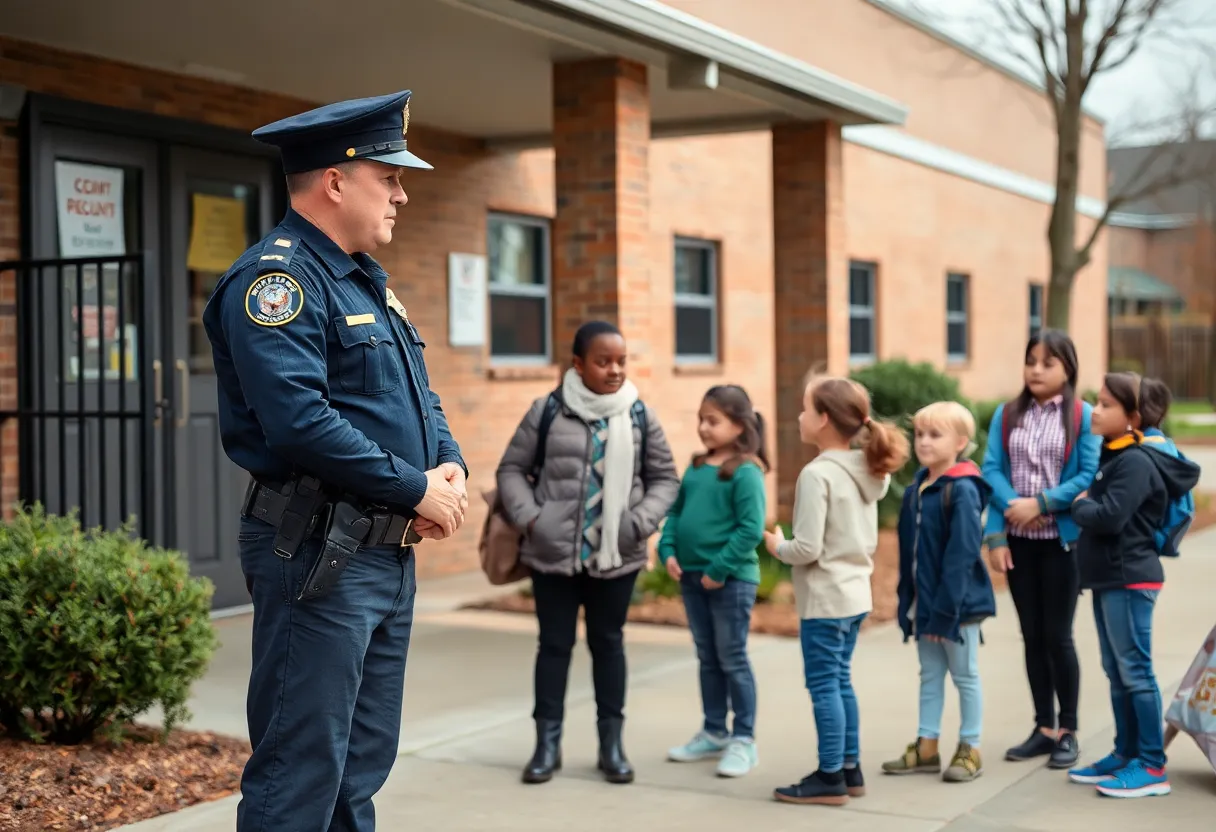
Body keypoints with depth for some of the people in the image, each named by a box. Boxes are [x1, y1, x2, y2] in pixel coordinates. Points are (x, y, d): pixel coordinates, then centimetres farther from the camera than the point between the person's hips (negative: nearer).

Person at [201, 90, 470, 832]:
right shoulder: (277, 277, -14)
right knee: (301, 771, -4)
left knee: (364, 763, 17)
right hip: (319, 554, -10)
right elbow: (300, 421, -25)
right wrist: (416, 489, -18)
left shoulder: (367, 282, 17)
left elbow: (420, 395, 22)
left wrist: (450, 464, 1)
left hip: (390, 551, 10)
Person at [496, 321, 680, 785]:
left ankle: (612, 743, 21)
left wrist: (642, 521, -8)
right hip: (553, 553, -1)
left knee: (608, 642, 11)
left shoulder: (640, 416, 0)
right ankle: (547, 743, 19)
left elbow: (664, 477, 7)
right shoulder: (548, 411, -4)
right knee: (554, 643, 9)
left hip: (617, 555, 1)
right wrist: (528, 517, -9)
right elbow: (512, 469, 3)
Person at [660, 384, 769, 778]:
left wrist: (720, 568, -19)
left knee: (733, 660, 1)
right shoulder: (695, 468, 9)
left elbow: (751, 529, -19)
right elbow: (676, 512, 14)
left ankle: (743, 740, 11)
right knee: (708, 659, 16)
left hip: (731, 580, -7)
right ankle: (713, 732, 28)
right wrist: (668, 550, -1)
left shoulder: (746, 472, -13)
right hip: (691, 576, 7)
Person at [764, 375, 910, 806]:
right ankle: (850, 769, 23)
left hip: (825, 600, -9)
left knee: (824, 685, 0)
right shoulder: (867, 472, 8)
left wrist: (777, 546, -4)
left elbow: (807, 549, -21)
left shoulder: (817, 474, -19)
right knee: (841, 681, 16)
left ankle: (830, 778, 6)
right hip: (856, 593, 9)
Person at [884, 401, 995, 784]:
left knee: (965, 676, 7)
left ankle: (970, 749, 17)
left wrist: (945, 610, -22)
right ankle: (926, 747, 23)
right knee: (929, 676, 14)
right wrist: (906, 602, 8)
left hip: (958, 604, -7)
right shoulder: (914, 490, 7)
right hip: (924, 604, 7)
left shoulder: (963, 490, -16)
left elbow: (961, 555, -20)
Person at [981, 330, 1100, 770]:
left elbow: (1090, 476, -11)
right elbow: (992, 470, -2)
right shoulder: (1006, 415, 6)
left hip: (1062, 540, -3)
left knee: (1057, 636, 1)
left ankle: (1068, 731, 15)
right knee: (1032, 636, 10)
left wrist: (1041, 504, -18)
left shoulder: (1082, 416, -4)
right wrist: (996, 533, -13)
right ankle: (1044, 728, 20)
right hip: (1018, 540, 4)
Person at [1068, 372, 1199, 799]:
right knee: (1116, 673, 15)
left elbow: (1109, 517, -25)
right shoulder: (1112, 456, 13)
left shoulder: (1135, 462, -16)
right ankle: (1125, 754, 24)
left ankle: (1152, 766, 1)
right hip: (1108, 577, 10)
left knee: (1135, 671, -5)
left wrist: (1080, 506, -9)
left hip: (1129, 579, -10)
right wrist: (1085, 507, -1)